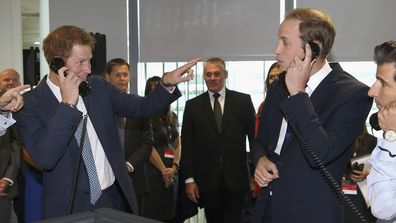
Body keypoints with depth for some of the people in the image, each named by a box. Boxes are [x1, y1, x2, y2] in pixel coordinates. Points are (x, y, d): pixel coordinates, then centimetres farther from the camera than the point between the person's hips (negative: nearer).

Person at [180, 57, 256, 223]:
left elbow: (254, 136, 3)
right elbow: (187, 145, 4)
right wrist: (189, 179, -1)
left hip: (236, 179, -1)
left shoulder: (243, 101, 2)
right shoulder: (193, 105, 5)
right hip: (207, 181, 1)